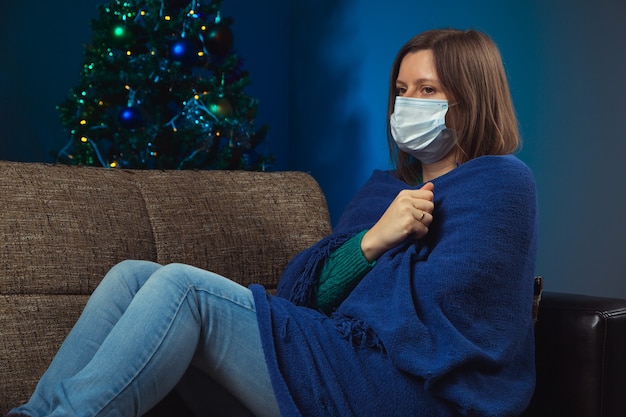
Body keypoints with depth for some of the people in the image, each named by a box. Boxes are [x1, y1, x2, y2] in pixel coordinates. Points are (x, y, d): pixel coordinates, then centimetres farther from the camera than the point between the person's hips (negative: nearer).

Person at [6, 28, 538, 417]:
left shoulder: (499, 182, -1)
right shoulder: (386, 187, 23)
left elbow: (425, 315, -13)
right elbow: (301, 285, 9)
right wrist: (372, 239, -9)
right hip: (337, 360, 8)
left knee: (182, 285, -22)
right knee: (134, 276, -4)